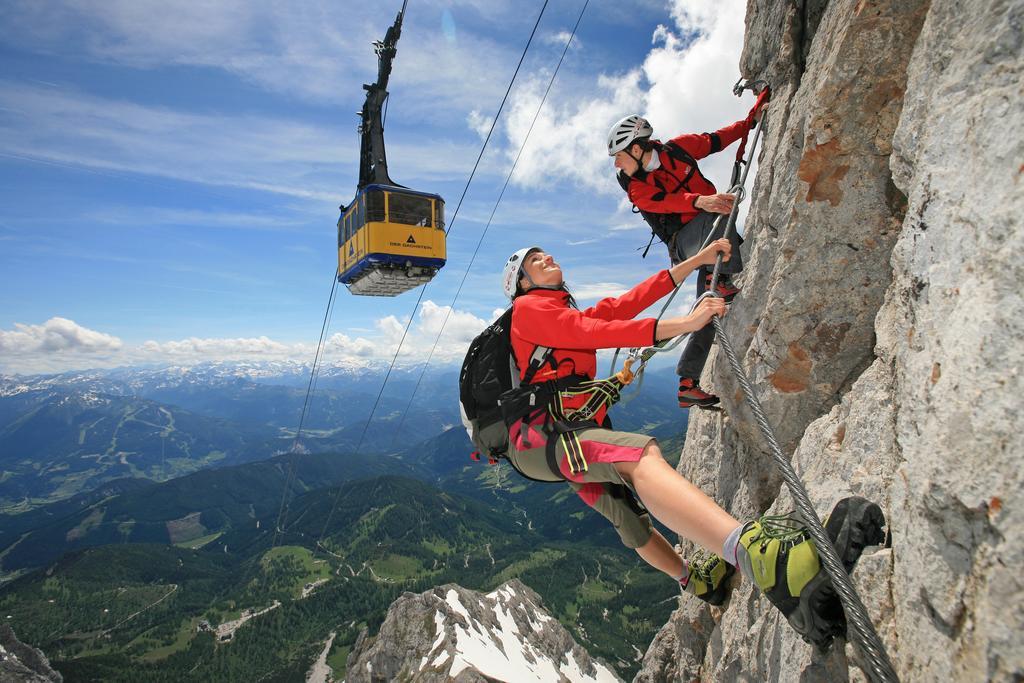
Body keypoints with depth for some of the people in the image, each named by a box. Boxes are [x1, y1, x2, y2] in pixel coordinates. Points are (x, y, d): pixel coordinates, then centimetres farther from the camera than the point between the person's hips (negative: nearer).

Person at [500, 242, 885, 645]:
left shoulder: (575, 316, 28)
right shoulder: (528, 307, 2)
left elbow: (631, 301, 18)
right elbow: (596, 333, -13)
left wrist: (698, 260, 13)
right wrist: (682, 324, -20)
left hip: (573, 437, 10)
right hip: (537, 436, -10)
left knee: (630, 516, 27)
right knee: (639, 454, -36)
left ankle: (695, 579, 48)